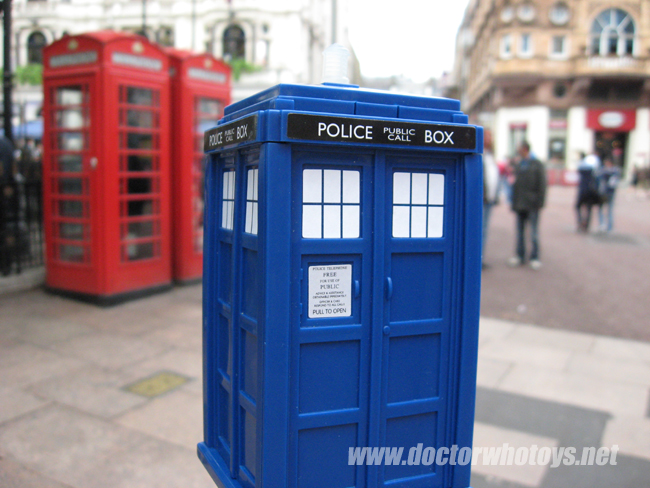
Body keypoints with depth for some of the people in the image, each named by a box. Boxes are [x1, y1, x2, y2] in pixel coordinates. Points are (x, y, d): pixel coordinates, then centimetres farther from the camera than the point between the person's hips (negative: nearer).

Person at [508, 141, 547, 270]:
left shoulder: (537, 165, -2)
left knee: (533, 233, -1)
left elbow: (542, 185, -5)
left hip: (532, 205, -5)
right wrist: (514, 203, 9)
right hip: (520, 205, 5)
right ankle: (520, 256, 16)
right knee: (520, 232, 8)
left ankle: (535, 258, 6)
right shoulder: (518, 166, 13)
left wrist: (539, 202, -12)